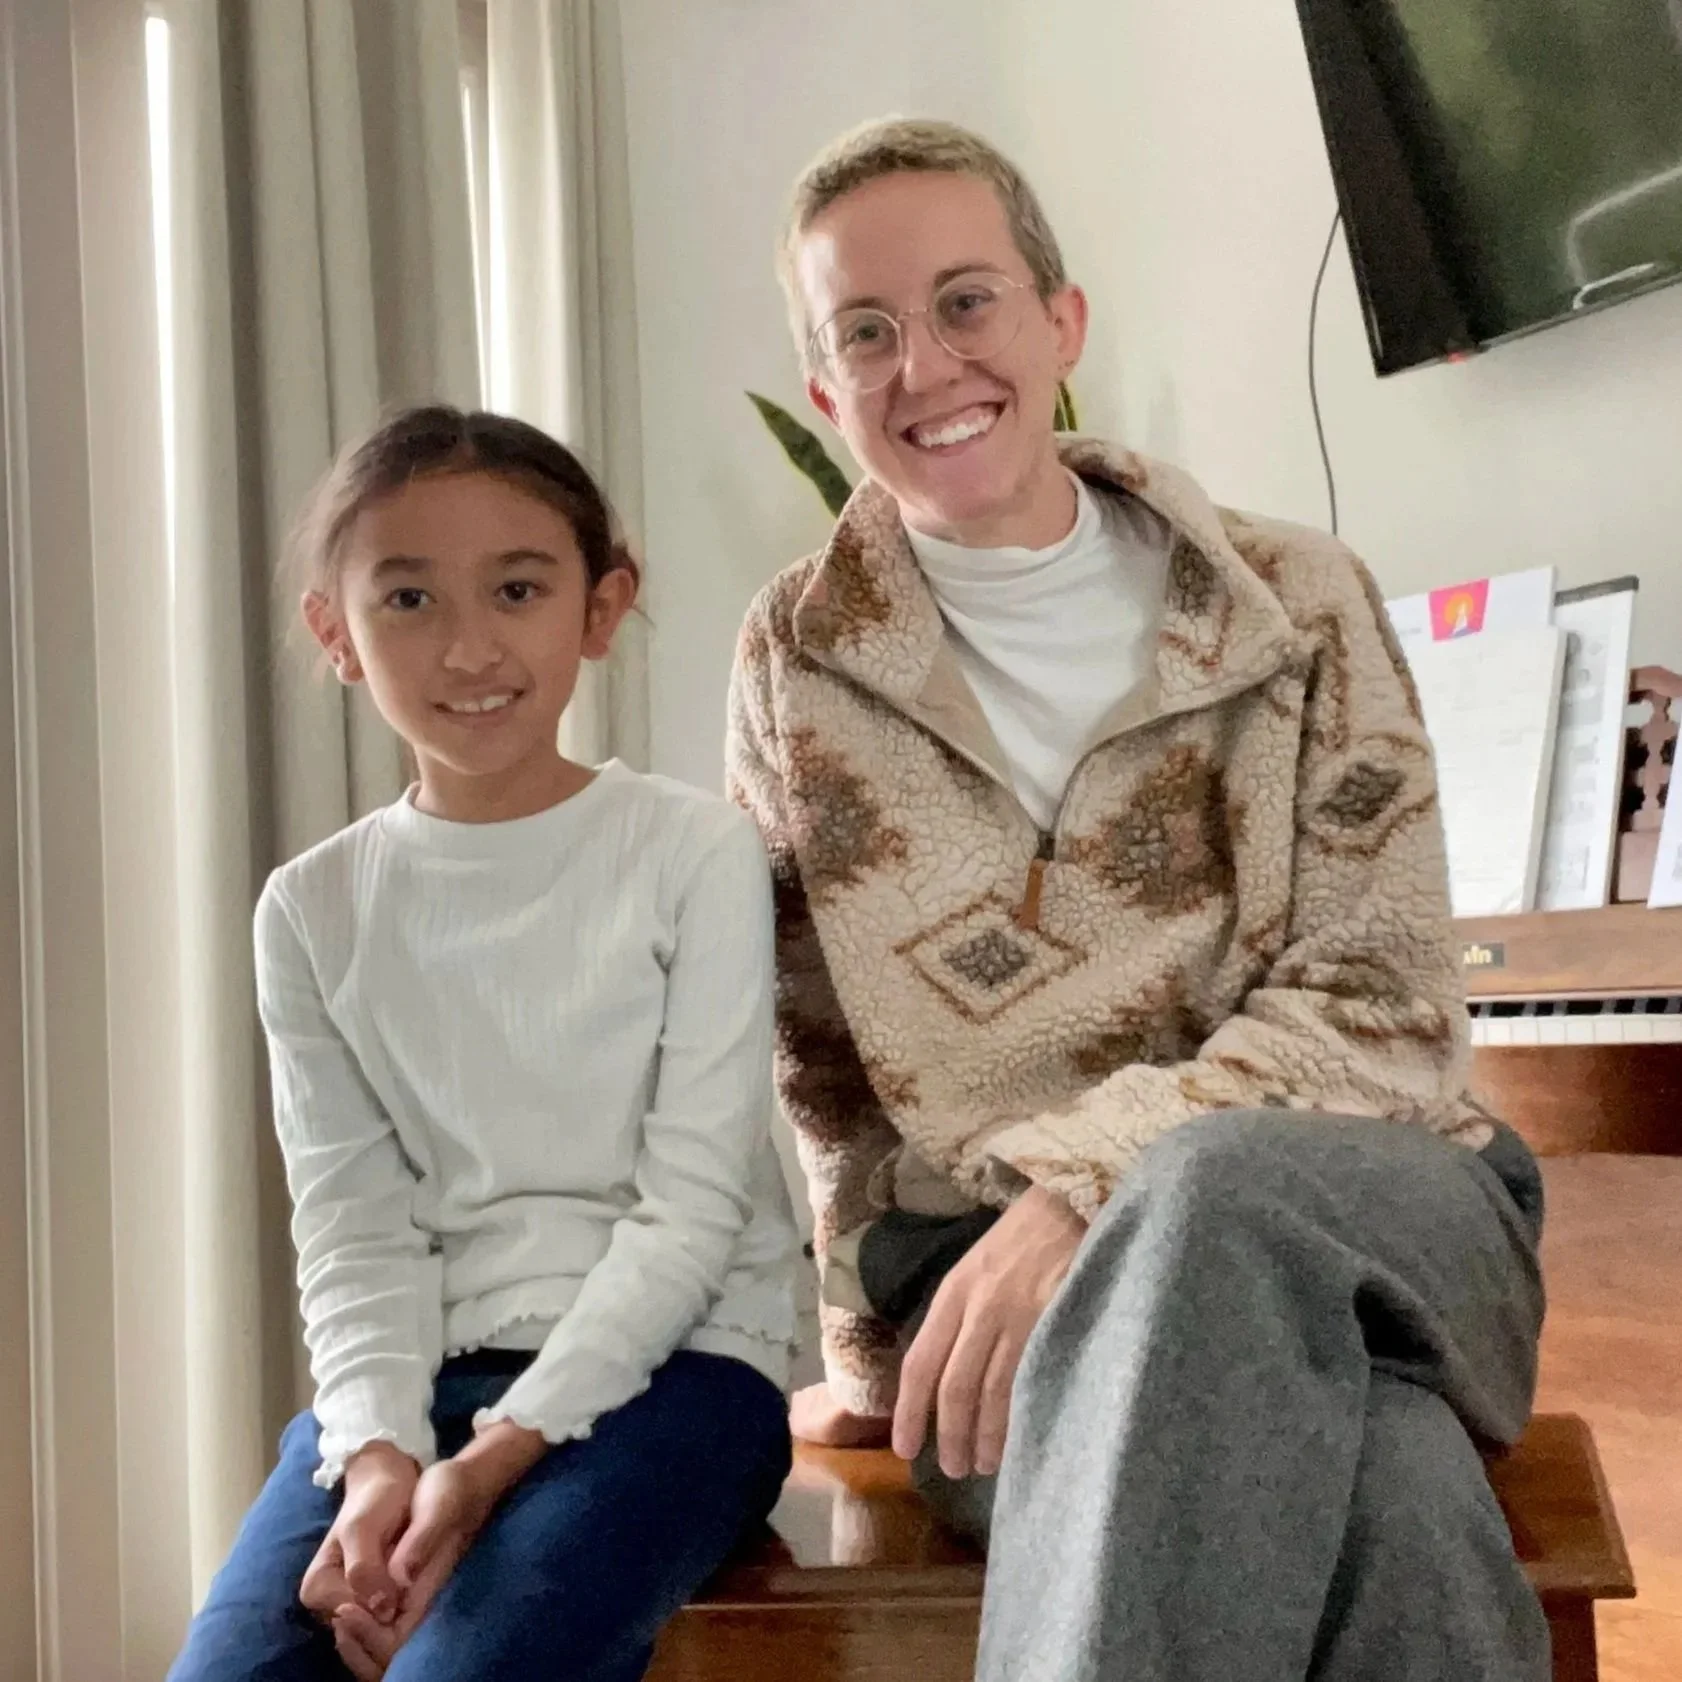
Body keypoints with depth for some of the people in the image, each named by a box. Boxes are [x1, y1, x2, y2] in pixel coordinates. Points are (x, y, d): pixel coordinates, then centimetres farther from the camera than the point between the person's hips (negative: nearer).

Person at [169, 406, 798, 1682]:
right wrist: (377, 1450, -15)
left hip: (666, 1361, -3)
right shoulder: (317, 908, 7)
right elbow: (352, 1226, 3)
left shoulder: (694, 852, -3)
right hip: (424, 1371, 3)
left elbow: (692, 1202, -7)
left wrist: (500, 1450, -16)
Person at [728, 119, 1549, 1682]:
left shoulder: (1298, 603, 4)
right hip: (979, 1266, -1)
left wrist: (1087, 1181, -19)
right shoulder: (794, 662, 9)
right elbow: (807, 1057, 13)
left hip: (1353, 1218, 2)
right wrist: (876, 1342, 3)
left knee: (1214, 1188, -40)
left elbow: (1381, 1010, -4)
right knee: (1375, 1494, -37)